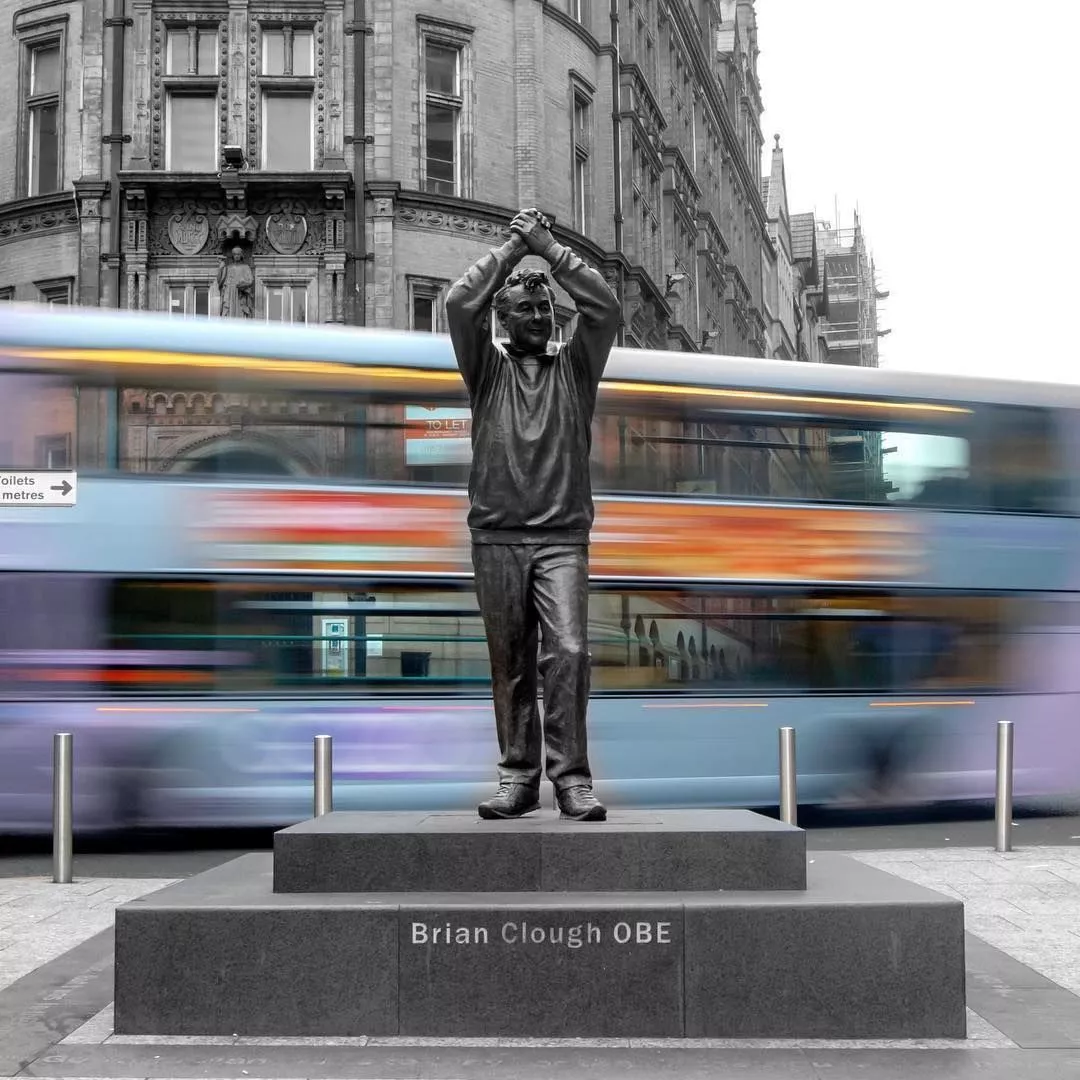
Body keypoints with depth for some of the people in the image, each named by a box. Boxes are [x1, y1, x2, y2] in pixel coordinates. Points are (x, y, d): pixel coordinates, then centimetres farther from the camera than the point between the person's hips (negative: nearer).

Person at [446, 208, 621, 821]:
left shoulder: (575, 365, 13)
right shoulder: (487, 368, 12)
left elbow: (606, 308, -1)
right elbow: (460, 303, -3)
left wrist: (549, 248, 2)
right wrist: (513, 248, 3)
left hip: (562, 538, 0)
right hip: (497, 537, 1)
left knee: (568, 651, -13)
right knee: (510, 664, 4)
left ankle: (573, 778, -9)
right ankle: (518, 777, 10)